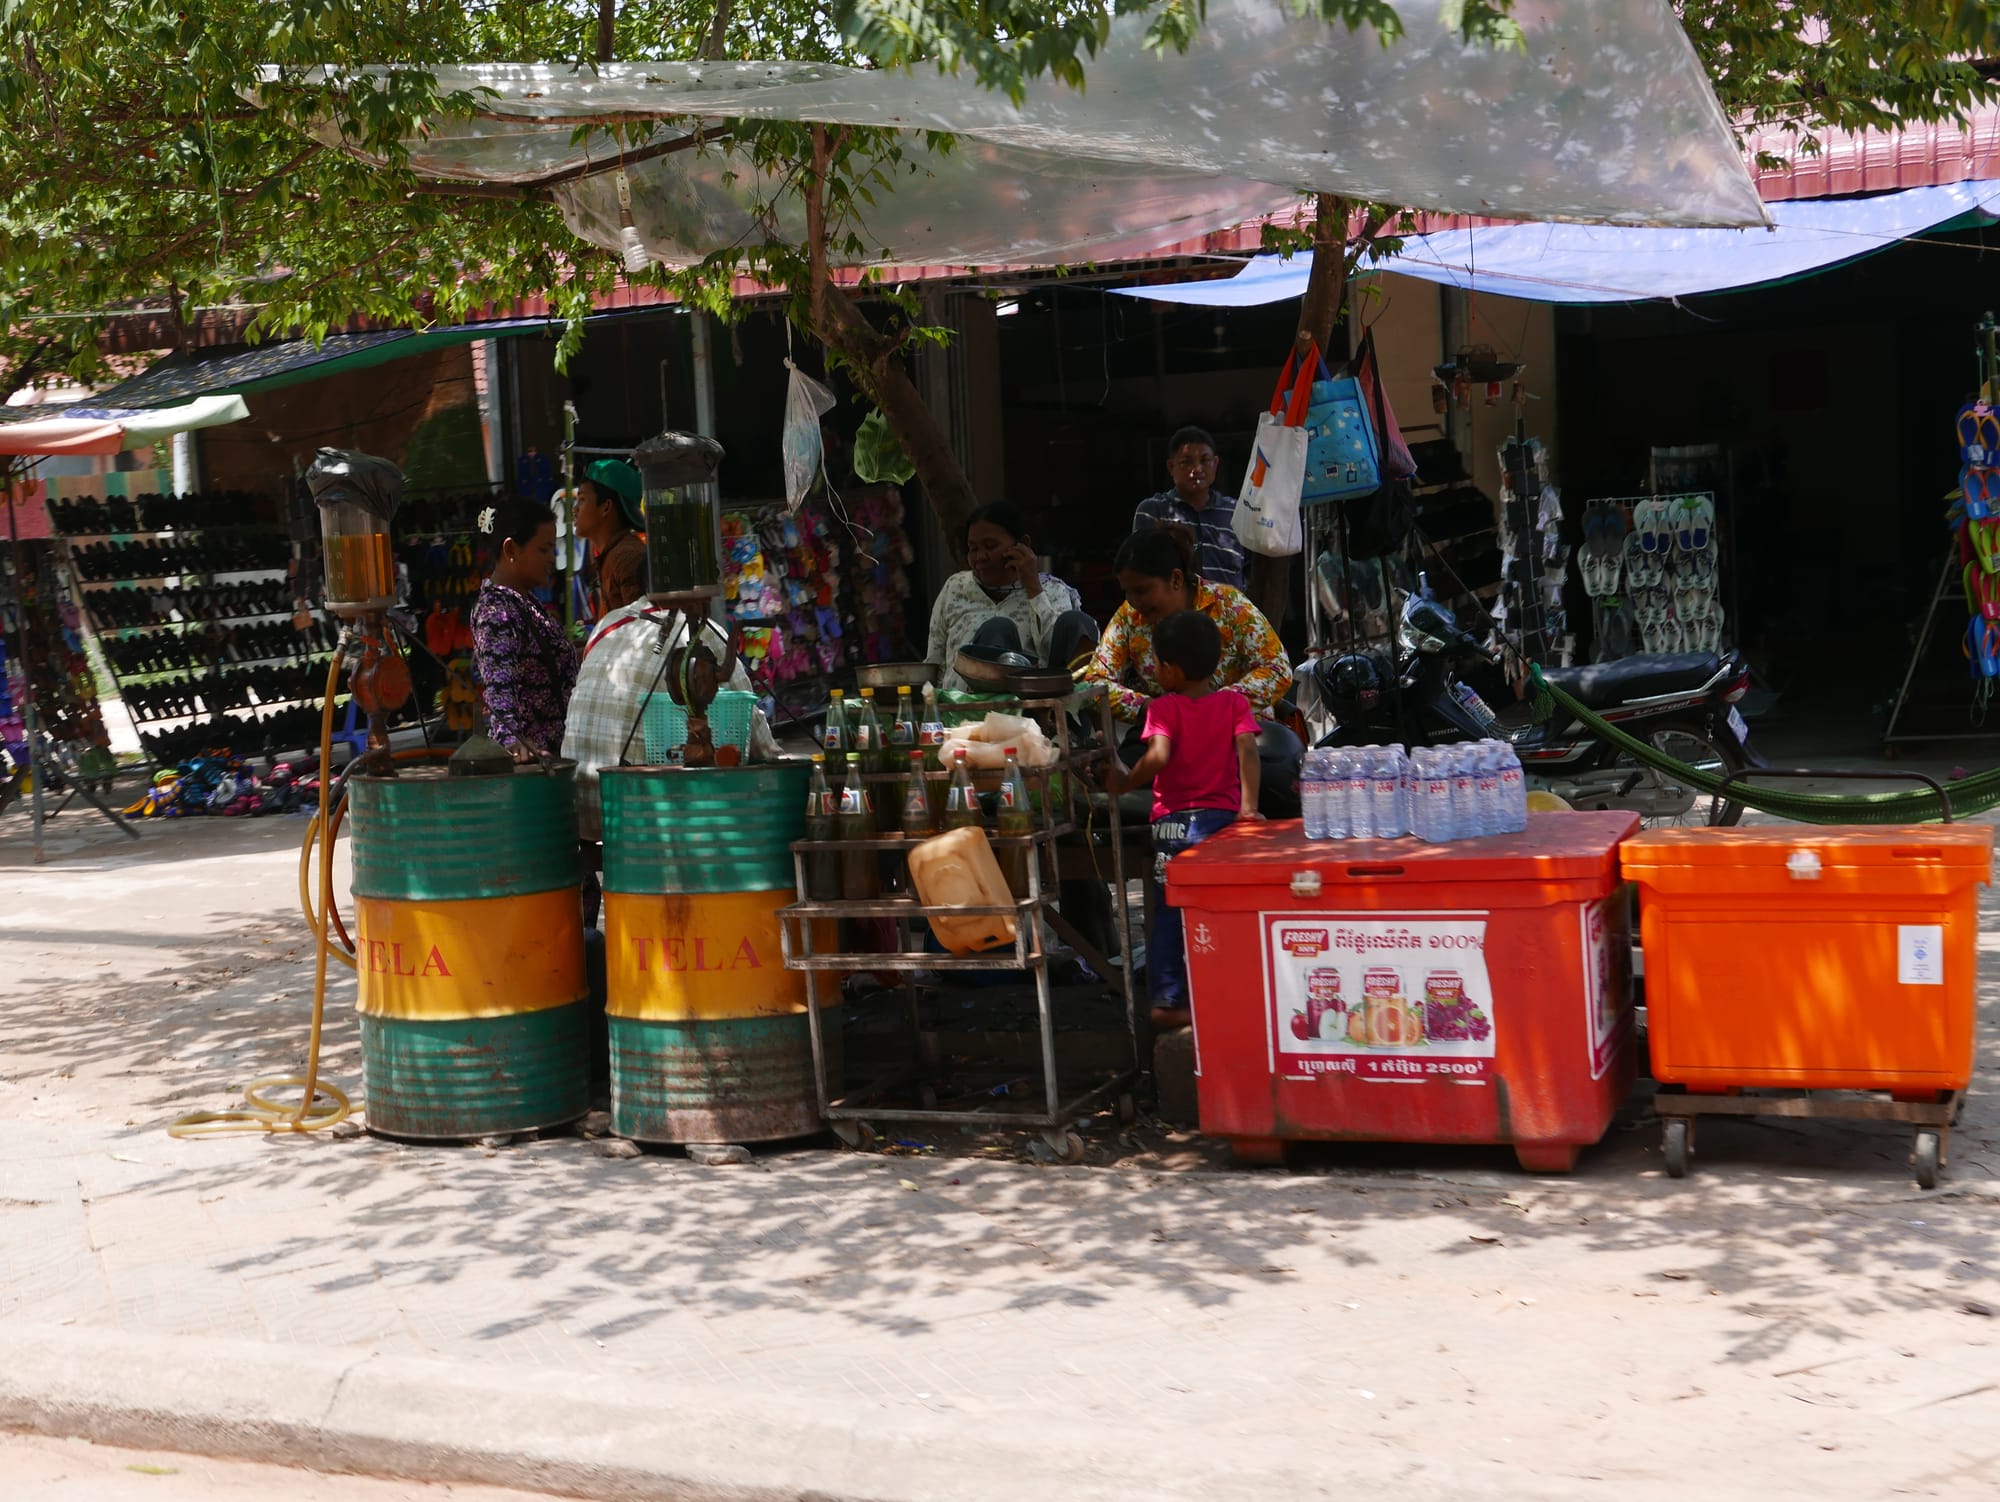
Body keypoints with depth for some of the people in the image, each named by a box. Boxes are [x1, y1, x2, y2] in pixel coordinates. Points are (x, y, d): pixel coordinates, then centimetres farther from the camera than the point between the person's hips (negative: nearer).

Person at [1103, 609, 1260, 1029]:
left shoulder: (1164, 708, -3)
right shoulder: (1234, 702, 3)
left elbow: (1158, 756, -19)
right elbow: (1247, 749, -10)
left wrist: (1125, 781, -4)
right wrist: (1249, 806, -13)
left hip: (1174, 820, -1)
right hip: (1223, 816, 1)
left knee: (1169, 912, 7)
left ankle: (1167, 1001, 8)